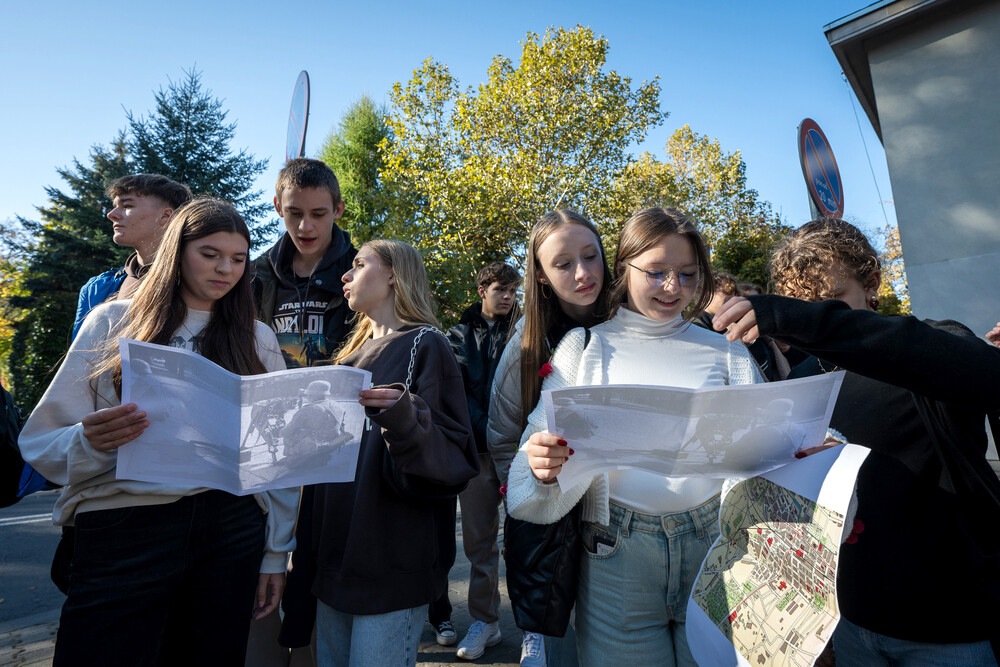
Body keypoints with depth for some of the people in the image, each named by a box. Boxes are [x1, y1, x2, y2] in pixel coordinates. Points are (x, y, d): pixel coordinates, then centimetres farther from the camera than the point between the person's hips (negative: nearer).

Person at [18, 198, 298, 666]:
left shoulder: (257, 339, 7)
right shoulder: (114, 322, 4)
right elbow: (41, 442, 3)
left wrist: (276, 554, 5)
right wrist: (90, 442, -21)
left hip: (232, 531, 2)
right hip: (123, 530, -1)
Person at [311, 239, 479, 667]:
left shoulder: (424, 345, -9)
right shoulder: (353, 354, 14)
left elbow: (456, 461, -16)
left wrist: (406, 419, -33)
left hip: (393, 564, -7)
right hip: (335, 557, 7)